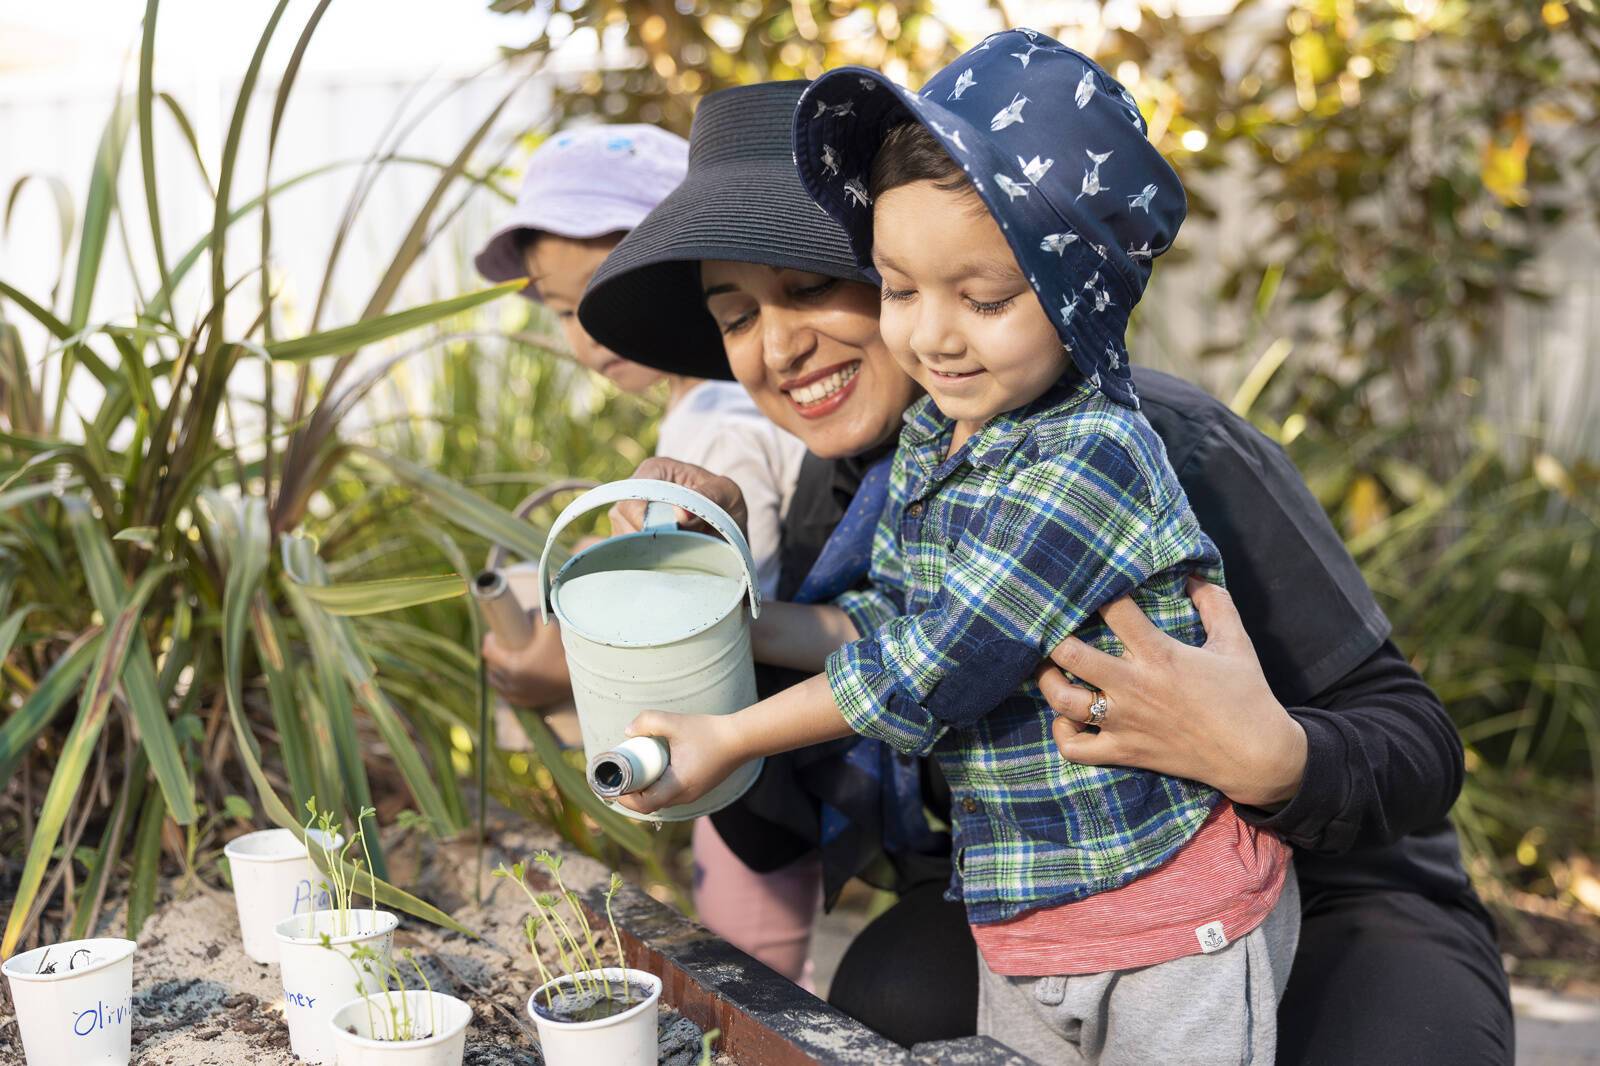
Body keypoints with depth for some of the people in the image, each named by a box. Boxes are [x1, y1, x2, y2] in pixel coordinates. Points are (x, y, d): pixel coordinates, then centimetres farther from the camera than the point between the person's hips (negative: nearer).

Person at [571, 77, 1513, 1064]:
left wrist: (1270, 760, -41)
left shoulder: (1166, 448, -24)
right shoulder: (836, 503, -6)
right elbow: (773, 835, -5)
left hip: (1323, 904, -3)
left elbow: (1420, 755, -19)